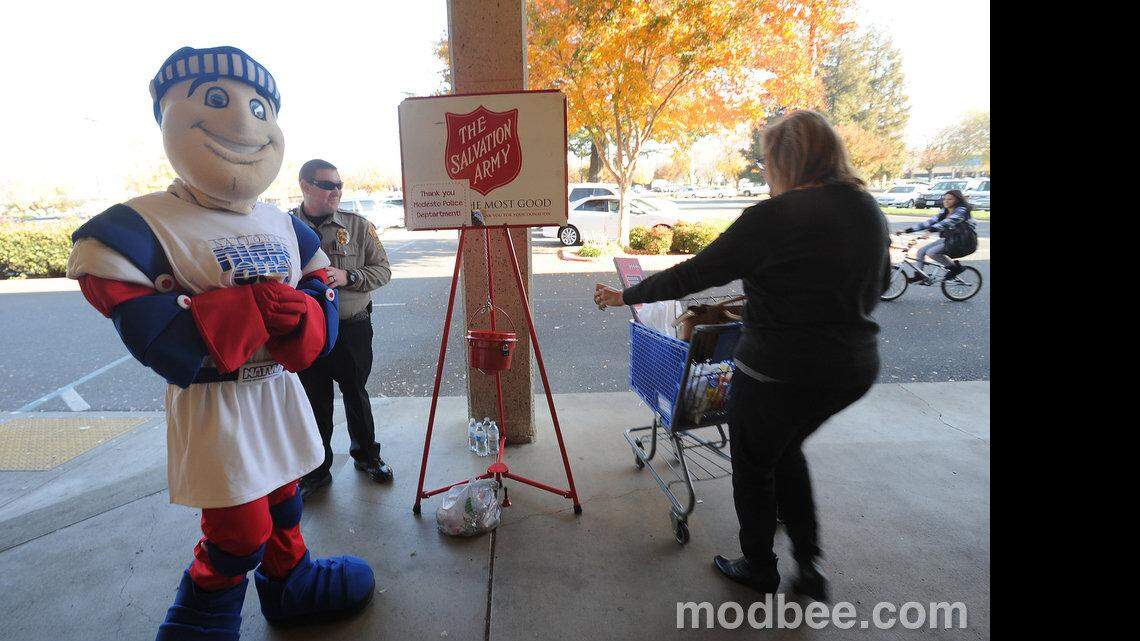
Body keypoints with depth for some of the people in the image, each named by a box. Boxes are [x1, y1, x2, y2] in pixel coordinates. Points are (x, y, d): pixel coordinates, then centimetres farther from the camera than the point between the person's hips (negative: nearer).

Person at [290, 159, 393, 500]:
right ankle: (317, 470, 31)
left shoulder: (358, 225, -2)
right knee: (314, 402, 12)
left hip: (352, 328, 0)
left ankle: (366, 455, 36)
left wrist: (348, 276, -17)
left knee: (356, 395, 14)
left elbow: (383, 270, -1)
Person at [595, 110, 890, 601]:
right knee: (786, 449, 29)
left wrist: (626, 296, -5)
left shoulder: (773, 216, -19)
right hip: (855, 365, 8)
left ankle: (758, 568, 38)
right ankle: (809, 563, 33)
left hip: (779, 370, -7)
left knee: (754, 466, 17)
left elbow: (693, 275, -17)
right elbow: (877, 284, 17)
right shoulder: (870, 210, 4)